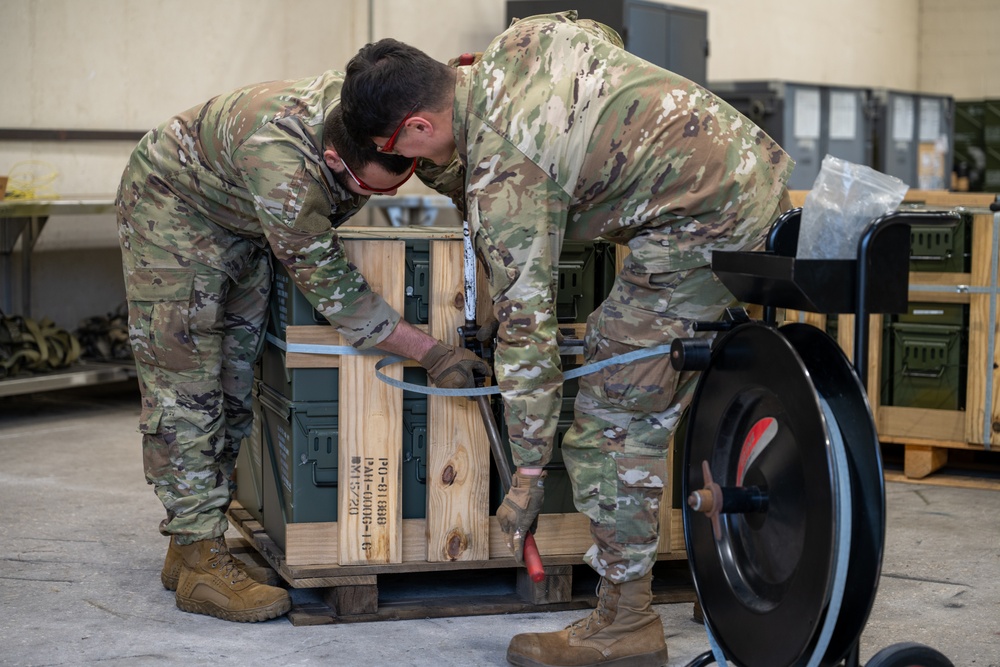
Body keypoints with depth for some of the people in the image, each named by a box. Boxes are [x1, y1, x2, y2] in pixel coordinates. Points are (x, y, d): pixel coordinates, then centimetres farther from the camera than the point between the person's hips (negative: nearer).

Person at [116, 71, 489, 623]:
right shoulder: (281, 163, -44)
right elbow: (330, 286, -37)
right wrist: (432, 355, -36)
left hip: (243, 223, 8)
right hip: (172, 203, -8)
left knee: (235, 380, 7)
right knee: (184, 384, -13)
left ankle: (187, 547, 15)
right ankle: (201, 563, -10)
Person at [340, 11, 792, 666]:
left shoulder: (501, 177, -16)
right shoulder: (526, 36, 6)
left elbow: (526, 326, -14)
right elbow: (608, 39, 29)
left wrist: (529, 473, -6)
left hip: (707, 226, -10)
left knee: (614, 416, -3)